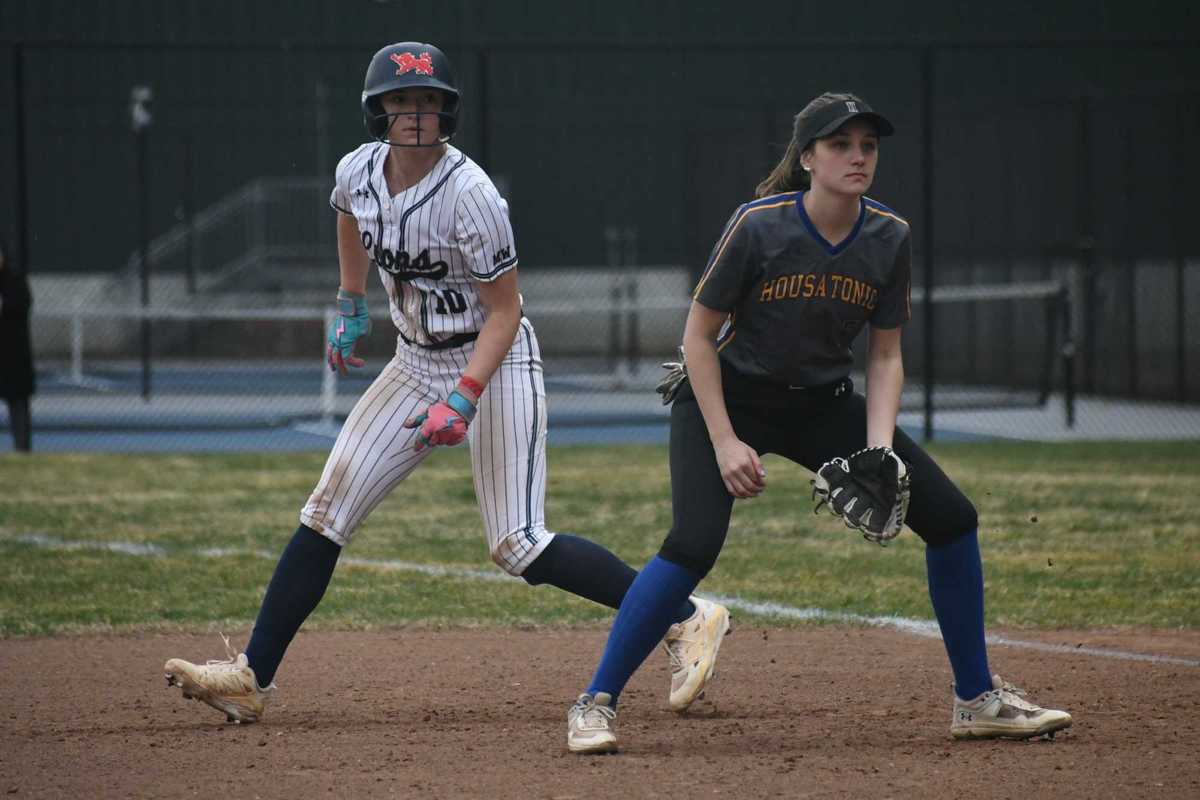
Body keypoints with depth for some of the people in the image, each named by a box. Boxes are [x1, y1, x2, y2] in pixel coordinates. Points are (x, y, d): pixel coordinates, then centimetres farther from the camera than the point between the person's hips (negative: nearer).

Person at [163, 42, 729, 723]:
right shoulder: (359, 172, -6)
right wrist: (352, 308, 29)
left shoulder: (470, 195, -25)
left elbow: (505, 311, -19)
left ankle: (687, 619, -5)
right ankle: (252, 677, 0)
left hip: (495, 362, -6)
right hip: (417, 363, 6)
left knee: (519, 549, -14)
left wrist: (463, 400, -29)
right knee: (327, 513, -2)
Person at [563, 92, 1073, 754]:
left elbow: (885, 355, -1)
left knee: (951, 516, -3)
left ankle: (978, 700, 12)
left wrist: (878, 448, -17)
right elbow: (698, 336, -15)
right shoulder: (758, 227, -22)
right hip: (725, 397, -5)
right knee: (694, 543, -27)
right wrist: (725, 443, -20)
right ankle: (595, 704, -16)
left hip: (822, 406, 5)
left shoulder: (889, 238, -9)